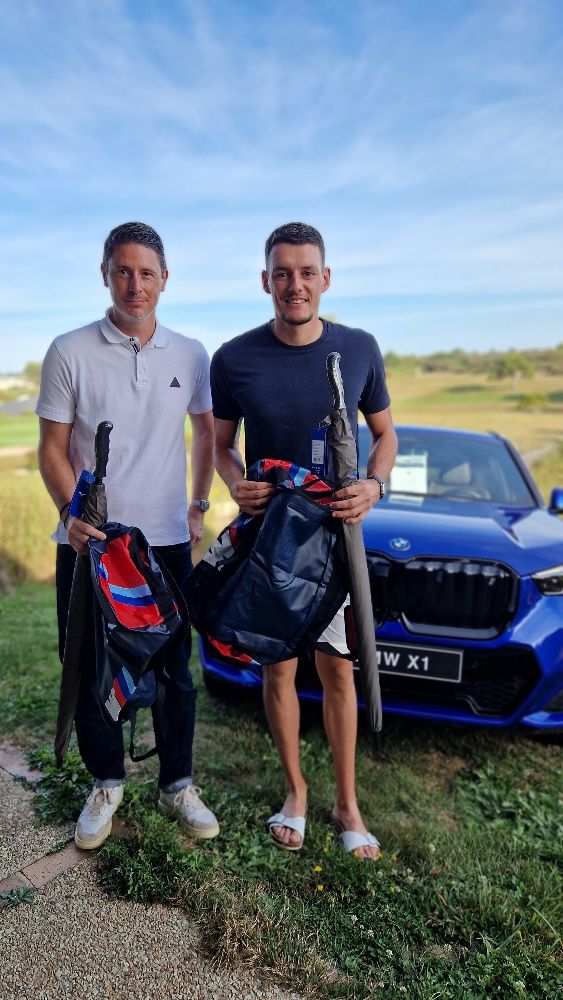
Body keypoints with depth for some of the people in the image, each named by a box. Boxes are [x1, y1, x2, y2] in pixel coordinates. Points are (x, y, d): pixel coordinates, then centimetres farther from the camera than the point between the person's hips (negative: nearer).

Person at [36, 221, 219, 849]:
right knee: (90, 671, 9)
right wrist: (72, 513, -18)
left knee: (174, 671, 9)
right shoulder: (70, 353, -4)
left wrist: (199, 504, 10)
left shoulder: (189, 356, 4)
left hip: (167, 541, 2)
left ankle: (178, 786, 28)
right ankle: (106, 785, 31)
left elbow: (206, 430, 17)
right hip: (89, 540, -1)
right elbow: (52, 449, -2)